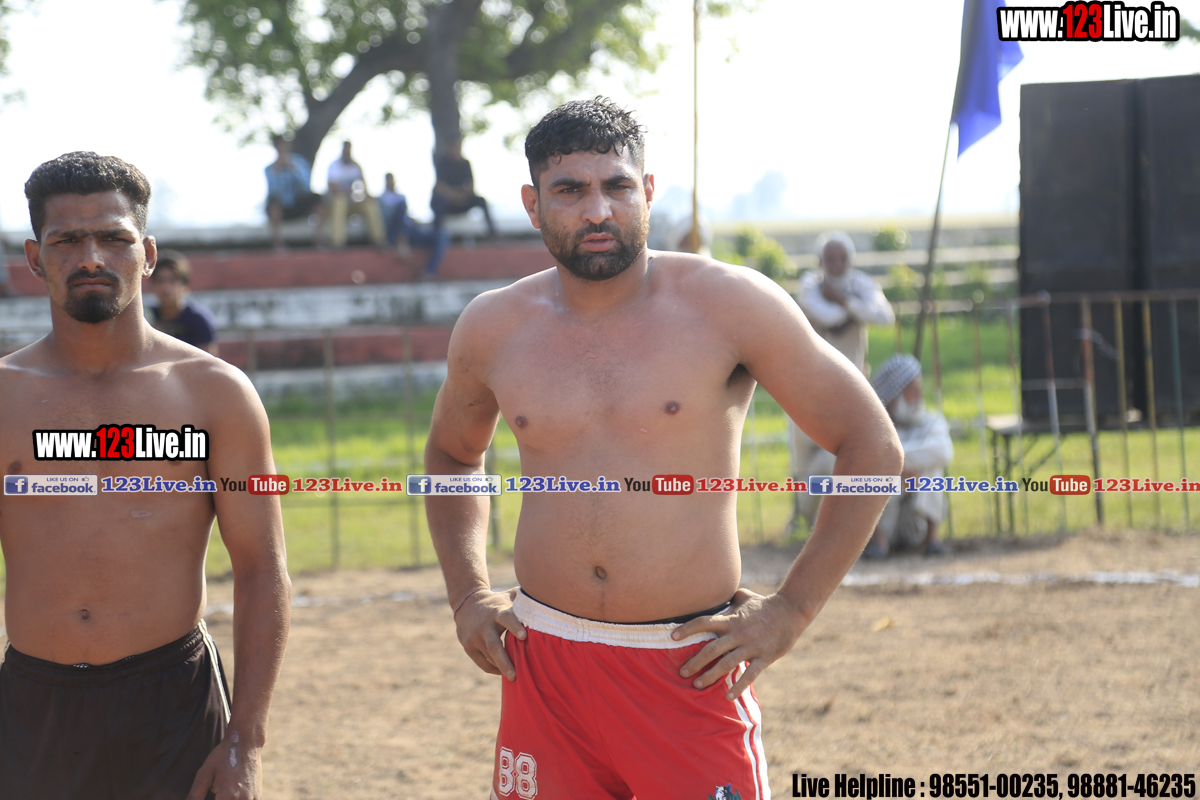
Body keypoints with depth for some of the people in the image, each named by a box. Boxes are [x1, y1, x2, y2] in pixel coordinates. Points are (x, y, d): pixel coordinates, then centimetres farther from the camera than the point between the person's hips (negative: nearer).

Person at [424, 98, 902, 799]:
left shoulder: (728, 305, -6)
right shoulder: (493, 329, 5)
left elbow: (873, 447, -1)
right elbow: (452, 455, 27)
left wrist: (793, 610, -5)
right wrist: (468, 594, 13)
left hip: (693, 669, -3)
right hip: (544, 663, 3)